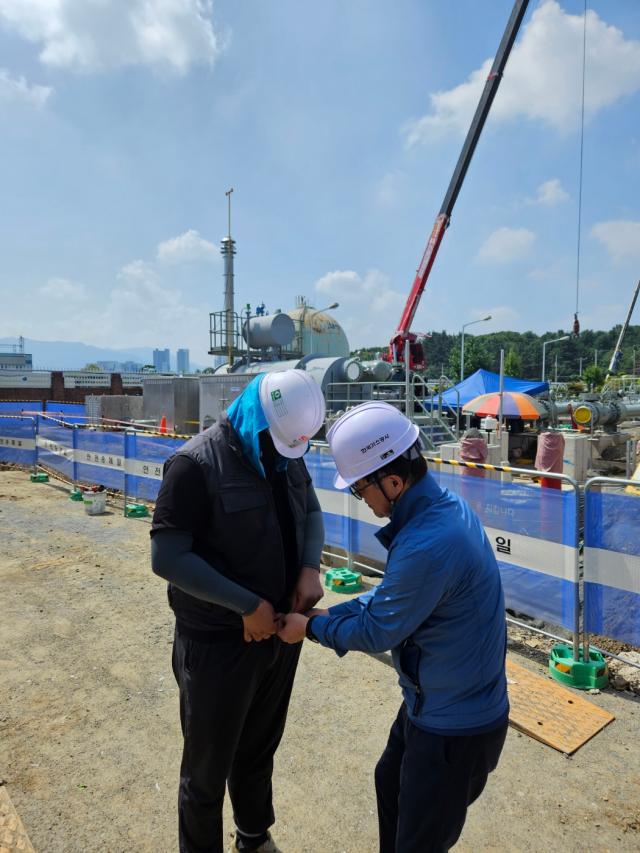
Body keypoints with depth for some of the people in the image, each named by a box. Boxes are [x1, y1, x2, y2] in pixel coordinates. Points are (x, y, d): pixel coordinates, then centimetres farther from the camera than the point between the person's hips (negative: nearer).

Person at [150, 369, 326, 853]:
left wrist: (311, 567, -8)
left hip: (280, 630, 6)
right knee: (208, 767, 15)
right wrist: (247, 605, -21)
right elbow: (167, 557, -22)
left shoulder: (289, 454, -1)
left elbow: (311, 512, 12)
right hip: (219, 643, -6)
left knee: (260, 749, 26)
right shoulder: (197, 464, -21)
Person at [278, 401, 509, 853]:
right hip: (435, 701, 9)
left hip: (455, 727, -9)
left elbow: (377, 632, -22)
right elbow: (393, 595, 5)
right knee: (391, 785, 30)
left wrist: (312, 628, -5)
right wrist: (327, 614, 3)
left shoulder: (428, 545, -36)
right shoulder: (446, 505, -6)